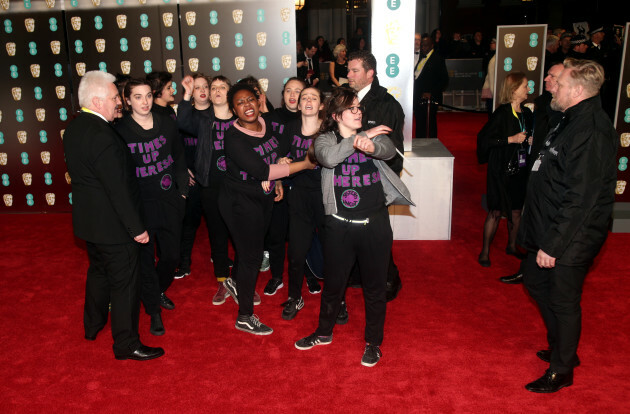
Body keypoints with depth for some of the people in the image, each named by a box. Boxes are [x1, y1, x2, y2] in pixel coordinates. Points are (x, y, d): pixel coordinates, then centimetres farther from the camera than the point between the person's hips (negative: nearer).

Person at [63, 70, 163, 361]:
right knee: (124, 282, 4)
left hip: (87, 219, 10)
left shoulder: (74, 128, 4)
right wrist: (137, 228, -19)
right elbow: (119, 188, -26)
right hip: (112, 224, -10)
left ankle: (92, 325, 46)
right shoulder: (102, 136, -26)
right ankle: (126, 344, 17)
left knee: (98, 271, 27)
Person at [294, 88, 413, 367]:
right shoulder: (326, 139, 1)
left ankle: (373, 342, 32)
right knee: (333, 283, 16)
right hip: (339, 226, 0)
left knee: (375, 285, 12)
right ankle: (324, 332, 41)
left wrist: (371, 146, -41)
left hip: (375, 225, 1)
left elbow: (389, 150, -19)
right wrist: (361, 136, -22)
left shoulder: (374, 133, 3)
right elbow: (328, 157, -22)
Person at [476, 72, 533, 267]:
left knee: (516, 210, 15)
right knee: (496, 211, 1)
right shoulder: (502, 113, -13)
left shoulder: (527, 113, 7)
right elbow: (483, 139, -18)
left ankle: (512, 246, 33)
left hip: (520, 170, 6)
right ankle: (485, 251, 14)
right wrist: (511, 139, -20)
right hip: (501, 171, -6)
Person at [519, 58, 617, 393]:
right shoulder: (573, 120, 8)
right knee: (536, 281, 23)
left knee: (563, 302, 5)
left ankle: (561, 370, 27)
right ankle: (561, 349, 43)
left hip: (570, 240, -11)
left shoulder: (592, 133, -25)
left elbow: (580, 200, -28)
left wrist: (552, 245, -23)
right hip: (549, 229, 11)